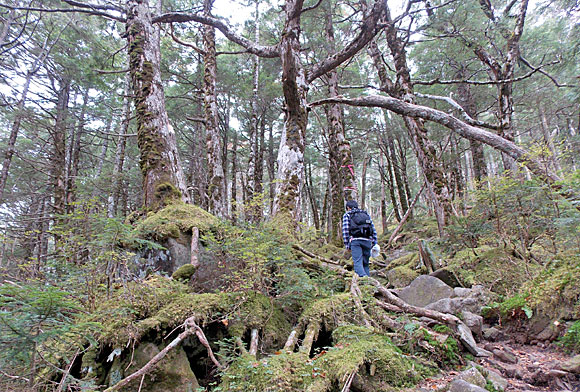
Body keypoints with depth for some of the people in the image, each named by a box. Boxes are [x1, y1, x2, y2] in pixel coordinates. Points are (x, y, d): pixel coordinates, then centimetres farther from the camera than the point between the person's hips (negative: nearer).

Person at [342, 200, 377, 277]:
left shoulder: (347, 215, 16)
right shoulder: (366, 214, 26)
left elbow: (345, 230, 4)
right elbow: (373, 229, 18)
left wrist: (347, 245, 4)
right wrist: (374, 243, 16)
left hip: (355, 240, -4)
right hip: (367, 241, 4)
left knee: (358, 263, -11)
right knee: (365, 264, 13)